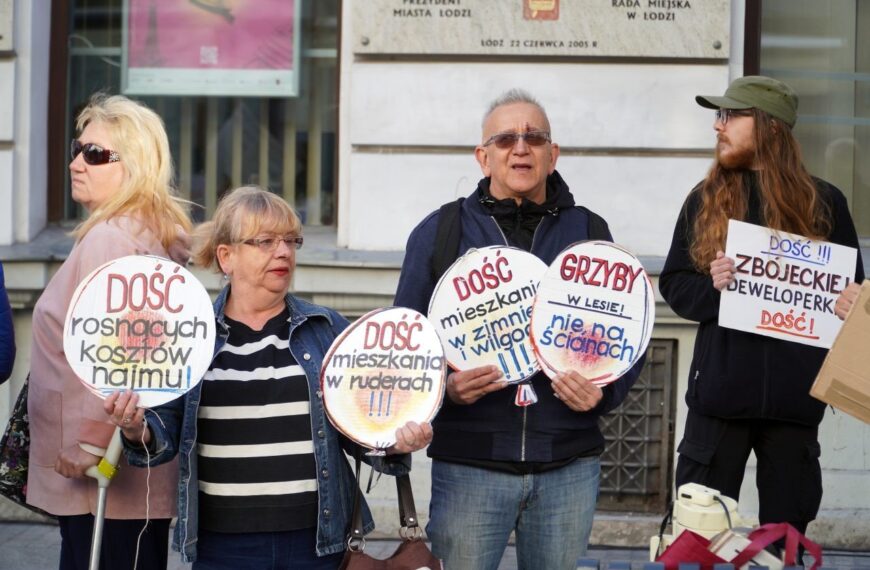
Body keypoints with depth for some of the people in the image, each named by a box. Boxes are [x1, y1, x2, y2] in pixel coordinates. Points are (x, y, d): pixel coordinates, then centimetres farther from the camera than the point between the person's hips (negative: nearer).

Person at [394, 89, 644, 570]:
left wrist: (604, 393, -7)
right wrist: (444, 386, -13)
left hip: (569, 464, 2)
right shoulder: (440, 232, 6)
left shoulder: (588, 231, 10)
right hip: (470, 462, -1)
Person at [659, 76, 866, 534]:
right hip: (720, 387, 0)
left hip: (795, 390, 0)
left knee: (785, 531, 8)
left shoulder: (823, 202, 5)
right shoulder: (704, 199, 7)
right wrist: (712, 288, -12)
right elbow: (673, 283, 8)